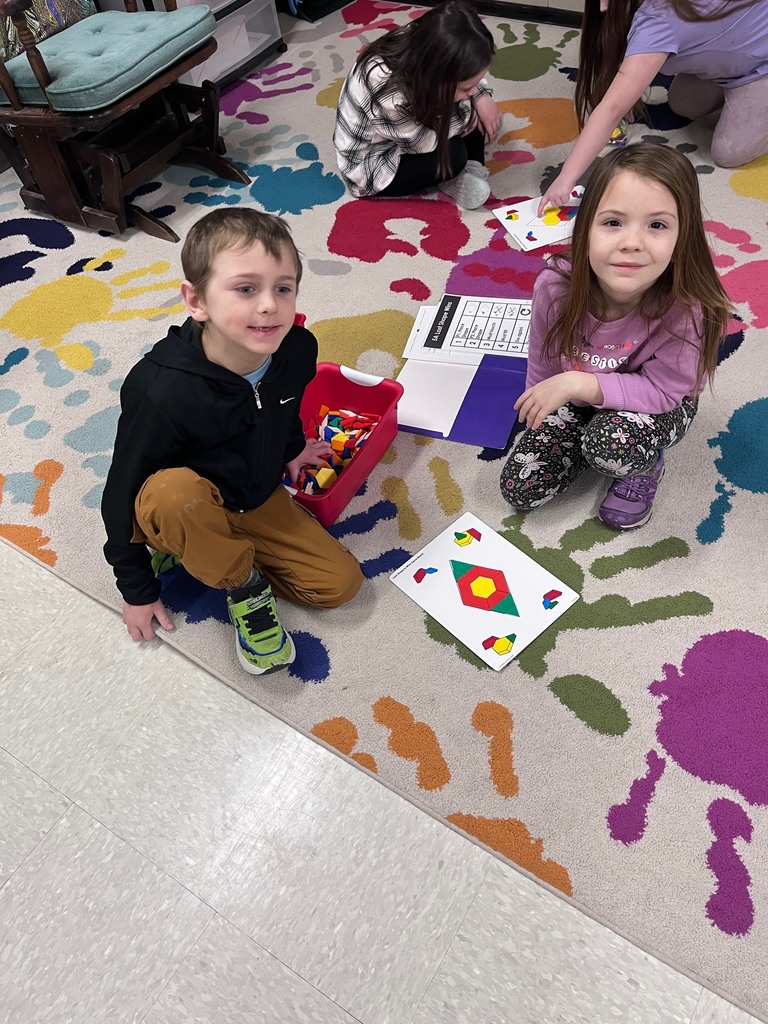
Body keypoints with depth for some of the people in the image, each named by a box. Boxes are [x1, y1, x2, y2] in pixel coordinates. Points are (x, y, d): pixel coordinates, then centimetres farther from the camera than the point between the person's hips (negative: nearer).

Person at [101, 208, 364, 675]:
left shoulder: (298, 349, -19)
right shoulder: (161, 391, -33)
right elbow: (124, 492, -18)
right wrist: (138, 589, -8)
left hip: (259, 498, 5)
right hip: (183, 506, -5)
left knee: (341, 583, -3)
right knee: (174, 491, -40)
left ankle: (193, 547, 7)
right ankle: (245, 585, -10)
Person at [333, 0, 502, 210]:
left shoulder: (418, 46, -21)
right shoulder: (388, 94, -41)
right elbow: (425, 141, -24)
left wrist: (481, 96, -14)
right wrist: (467, 112, -15)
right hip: (372, 166, -7)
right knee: (453, 154, -26)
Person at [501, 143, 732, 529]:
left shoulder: (687, 308, -34)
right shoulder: (555, 287, -26)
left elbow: (660, 390, -26)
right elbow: (543, 367, -8)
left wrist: (578, 383, -35)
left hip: (659, 406, -2)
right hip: (574, 399, 3)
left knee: (610, 446, -36)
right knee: (519, 489, -4)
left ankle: (646, 467, 1)